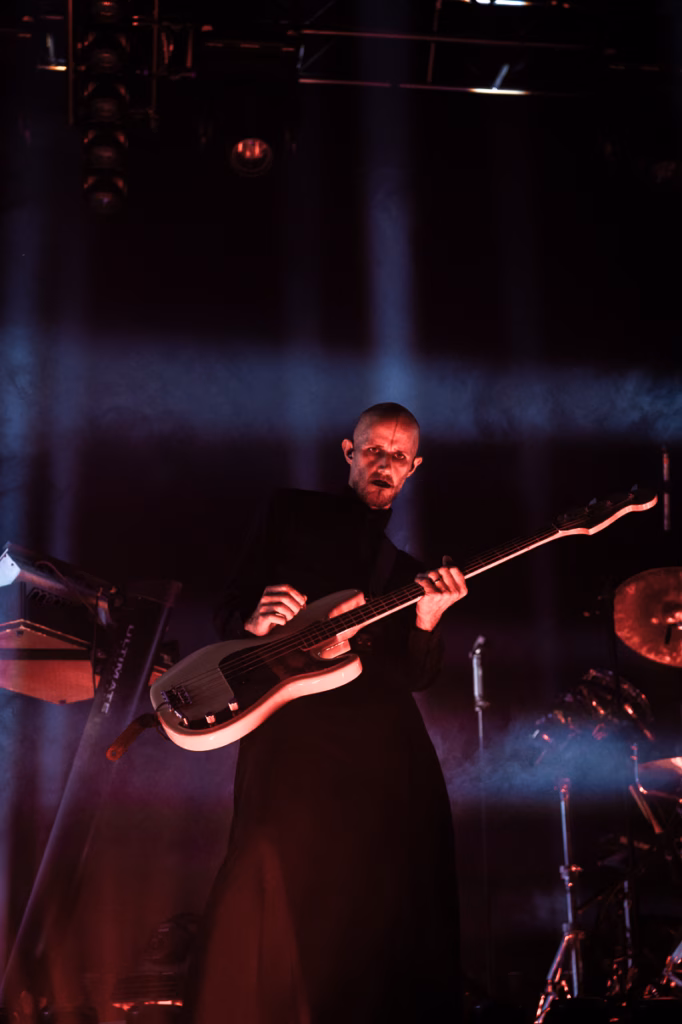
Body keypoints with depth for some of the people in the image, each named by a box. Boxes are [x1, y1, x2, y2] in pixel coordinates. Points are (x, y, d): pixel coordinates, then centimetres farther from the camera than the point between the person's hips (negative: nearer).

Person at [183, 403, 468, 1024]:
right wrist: (255, 623, -12)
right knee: (274, 870, -20)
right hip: (292, 719, -4)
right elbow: (230, 611, 12)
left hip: (383, 735, 4)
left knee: (396, 893, -5)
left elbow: (414, 676, 13)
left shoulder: (406, 570, 24)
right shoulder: (293, 514, 16)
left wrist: (427, 621, -6)